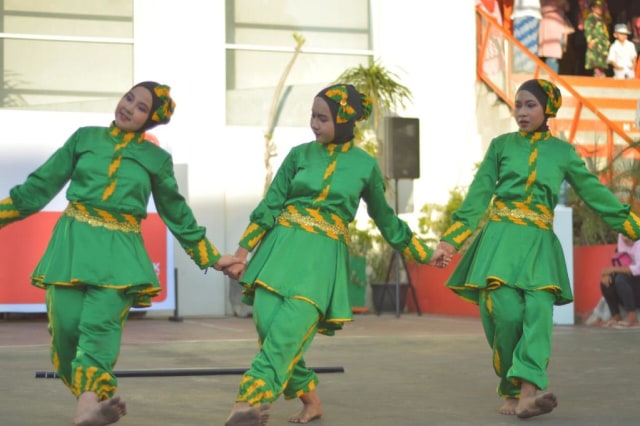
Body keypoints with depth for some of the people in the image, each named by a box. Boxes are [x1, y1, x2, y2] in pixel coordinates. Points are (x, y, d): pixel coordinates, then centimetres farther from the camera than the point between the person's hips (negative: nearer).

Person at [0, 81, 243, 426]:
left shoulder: (156, 159, 9)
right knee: (67, 325, -8)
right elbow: (41, 184, 14)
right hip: (73, 241, 1)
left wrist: (211, 257, 21)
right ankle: (91, 397, 11)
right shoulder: (85, 138, 10)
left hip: (120, 248, -1)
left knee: (100, 323, -21)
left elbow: (177, 214, 20)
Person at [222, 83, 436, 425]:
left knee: (289, 329, -20)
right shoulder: (300, 154, 7)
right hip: (283, 246, 2)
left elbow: (385, 218, 20)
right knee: (267, 322, -11)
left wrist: (421, 252, 24)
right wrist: (242, 250, 4)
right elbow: (270, 205, 9)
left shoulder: (365, 165, 6)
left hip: (324, 256, -2)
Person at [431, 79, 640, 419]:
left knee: (538, 310, -20)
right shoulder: (501, 145, 9)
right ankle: (510, 391, 0)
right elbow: (477, 197, 8)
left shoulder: (562, 151, 11)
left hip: (539, 243, 1)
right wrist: (450, 241, 3)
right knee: (506, 312, -16)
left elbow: (595, 193, 13)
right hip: (500, 237, -1)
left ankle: (528, 391, -31)